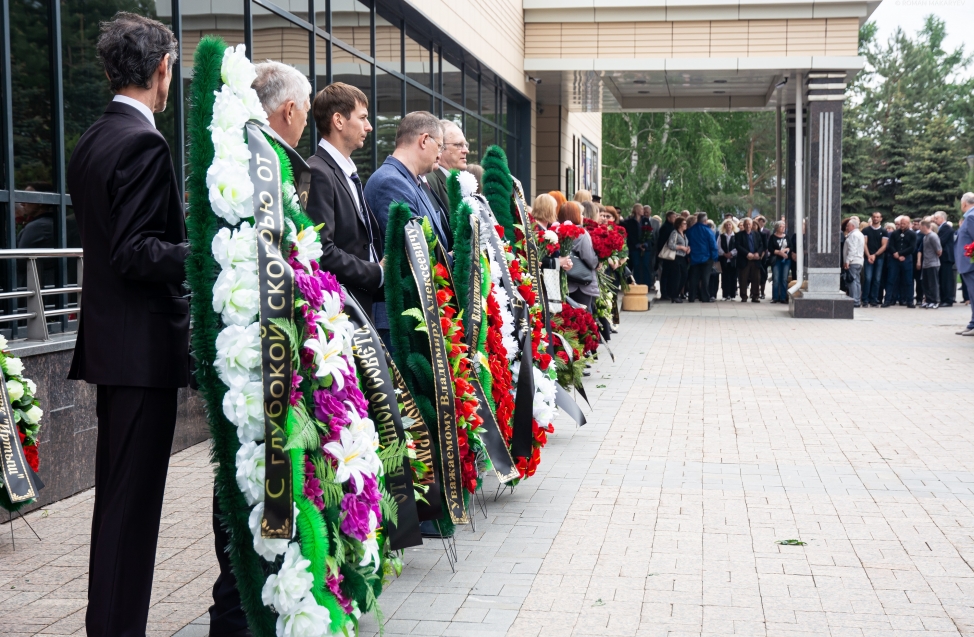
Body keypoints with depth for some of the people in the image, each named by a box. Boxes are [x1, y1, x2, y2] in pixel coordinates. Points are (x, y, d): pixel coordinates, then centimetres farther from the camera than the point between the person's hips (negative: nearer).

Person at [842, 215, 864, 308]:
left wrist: (847, 261, -20)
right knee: (857, 282, 11)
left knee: (853, 281, -12)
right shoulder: (860, 234, 21)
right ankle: (858, 301, 12)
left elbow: (852, 249, -19)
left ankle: (854, 301, -15)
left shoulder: (853, 235, -11)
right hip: (859, 261, 11)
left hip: (853, 262, -11)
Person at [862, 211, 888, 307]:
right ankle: (865, 300, -5)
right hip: (868, 257, -1)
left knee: (877, 279, 1)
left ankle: (874, 300, 5)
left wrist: (875, 255, -9)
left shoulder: (884, 231, 8)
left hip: (879, 257, 1)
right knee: (868, 278, -8)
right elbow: (864, 244, 1)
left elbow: (884, 246, 2)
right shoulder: (866, 230, 8)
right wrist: (868, 256, -11)